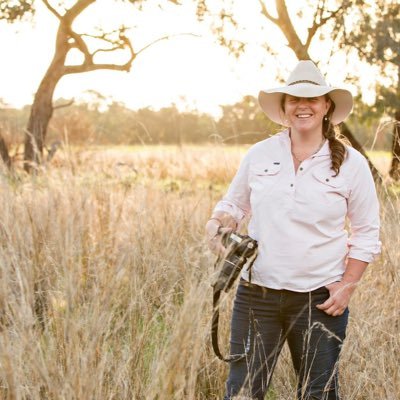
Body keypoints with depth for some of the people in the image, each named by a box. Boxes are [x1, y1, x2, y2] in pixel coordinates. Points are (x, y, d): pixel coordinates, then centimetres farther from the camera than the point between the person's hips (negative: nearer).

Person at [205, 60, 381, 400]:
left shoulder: (351, 163, -1)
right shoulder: (259, 155, 3)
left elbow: (366, 233, 3)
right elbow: (233, 204, 14)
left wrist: (348, 286, -6)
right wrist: (218, 225, -8)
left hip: (320, 299, -1)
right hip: (257, 294, 1)